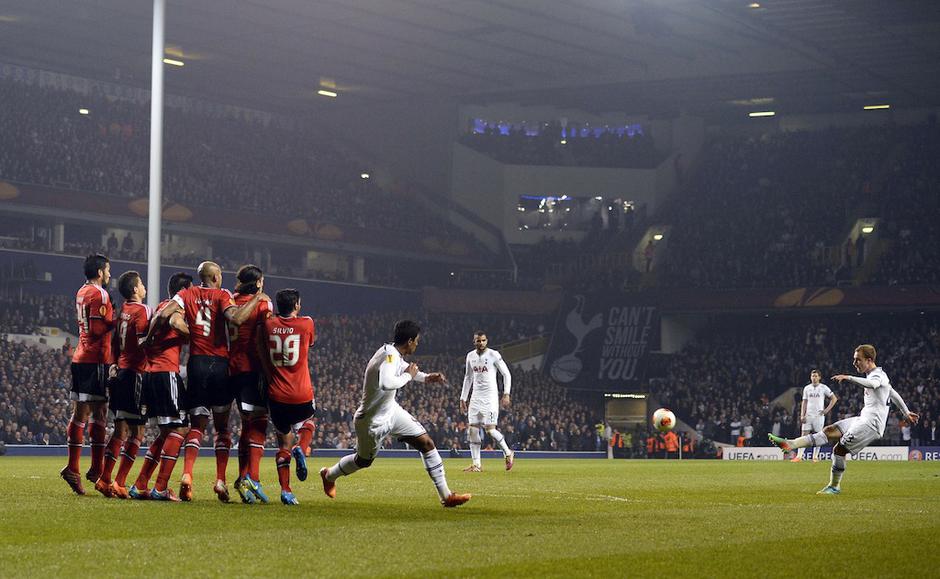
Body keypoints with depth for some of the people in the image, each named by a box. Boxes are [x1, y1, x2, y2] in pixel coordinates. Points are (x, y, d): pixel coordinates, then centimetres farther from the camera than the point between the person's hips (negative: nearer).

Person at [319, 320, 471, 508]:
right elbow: (386, 383, -50)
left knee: (426, 443, -2)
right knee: (364, 461, 16)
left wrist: (425, 378, 6)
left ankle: (446, 495, 0)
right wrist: (408, 376, -32)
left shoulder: (393, 353, -3)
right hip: (373, 421, -8)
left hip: (391, 410, 8)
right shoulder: (389, 355, -31)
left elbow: (403, 368, 22)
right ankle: (329, 475, 46)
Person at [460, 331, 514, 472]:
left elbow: (506, 374, -5)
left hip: (490, 397, -6)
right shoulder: (470, 356, 9)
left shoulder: (493, 355, -8)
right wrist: (463, 398, 16)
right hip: (476, 397, 6)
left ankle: (508, 453, 11)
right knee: (472, 430, 0)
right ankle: (476, 464, 6)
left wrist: (506, 394, -14)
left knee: (490, 429, -12)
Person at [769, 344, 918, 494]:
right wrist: (907, 413, 41)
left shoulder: (878, 375, -11)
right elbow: (894, 395, 31)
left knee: (839, 449, -12)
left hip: (871, 424, -10)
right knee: (829, 431, -3)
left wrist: (849, 378, -45)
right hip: (863, 419, 10)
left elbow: (872, 384, -37)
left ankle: (834, 486, -1)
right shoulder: (877, 375, 21)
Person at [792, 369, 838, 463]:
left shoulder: (823, 388, 1)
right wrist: (802, 415, 1)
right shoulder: (807, 388, 10)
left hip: (819, 416, -2)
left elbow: (834, 398, 4)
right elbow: (804, 402, 11)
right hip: (808, 416, 2)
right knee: (804, 435, -5)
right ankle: (799, 456, -9)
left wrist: (827, 410, -4)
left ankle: (815, 457, 8)